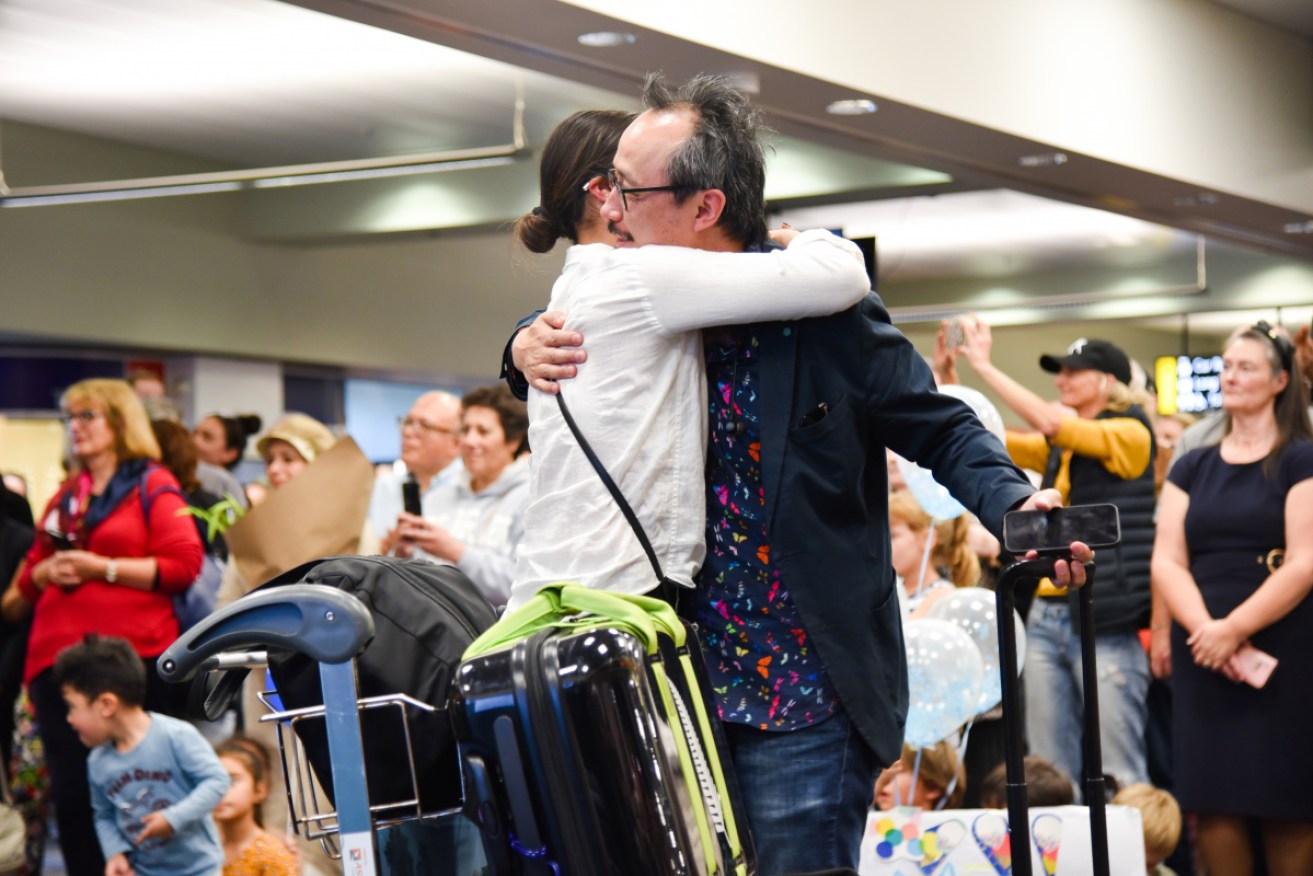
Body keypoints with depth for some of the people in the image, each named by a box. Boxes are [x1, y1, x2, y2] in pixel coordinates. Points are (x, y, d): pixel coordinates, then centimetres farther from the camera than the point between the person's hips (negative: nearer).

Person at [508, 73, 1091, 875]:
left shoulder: (826, 314, -12)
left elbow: (943, 430, -6)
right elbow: (554, 341, 20)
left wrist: (1014, 505, -25)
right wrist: (529, 347, -4)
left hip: (804, 705, -5)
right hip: (683, 687, 6)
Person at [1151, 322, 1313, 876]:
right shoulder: (1192, 468, 14)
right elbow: (1166, 563, 5)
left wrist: (1234, 629, -16)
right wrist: (1204, 629, -12)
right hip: (1203, 656, 4)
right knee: (1215, 803, -2)